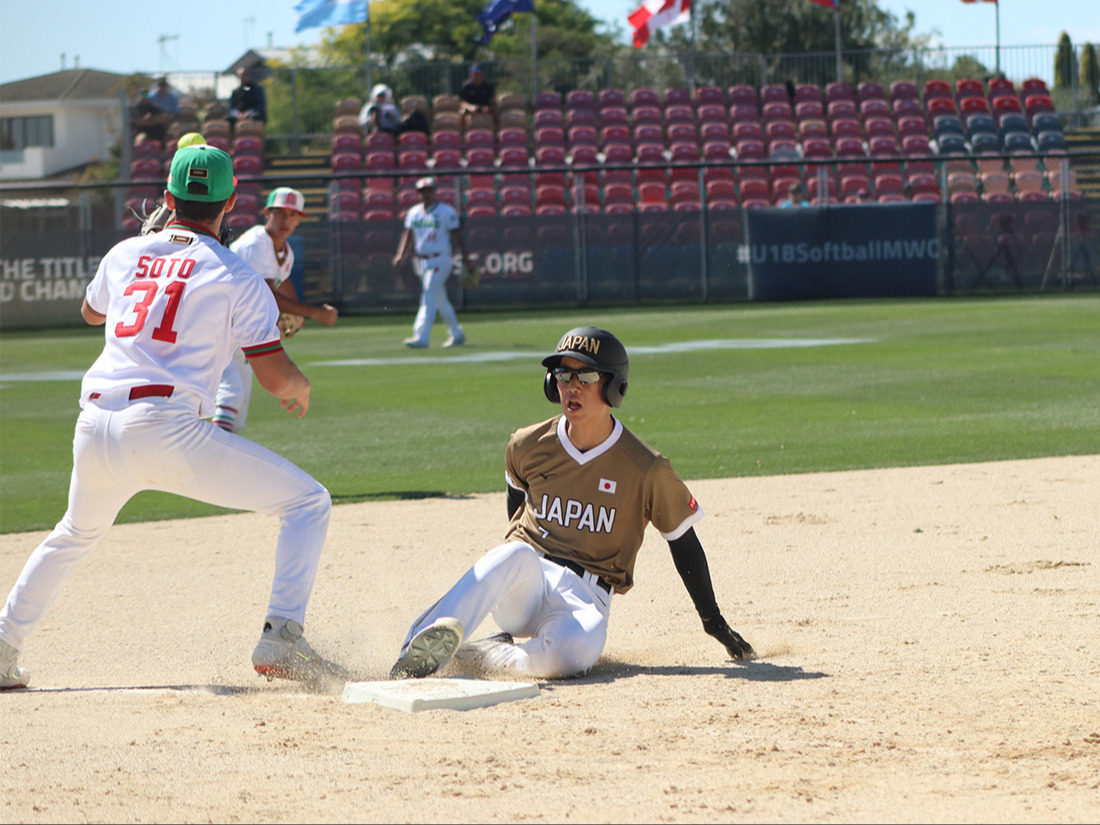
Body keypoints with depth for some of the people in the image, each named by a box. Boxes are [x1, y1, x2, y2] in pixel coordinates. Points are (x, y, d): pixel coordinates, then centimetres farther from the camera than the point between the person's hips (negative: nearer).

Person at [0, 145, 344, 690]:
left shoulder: (125, 254, 17)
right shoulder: (235, 277, 3)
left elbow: (90, 312, 40)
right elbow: (276, 377, -1)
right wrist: (301, 390, 22)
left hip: (95, 431, 6)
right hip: (168, 430, -6)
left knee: (76, 535, 34)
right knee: (308, 501, 2)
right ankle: (282, 637, -14)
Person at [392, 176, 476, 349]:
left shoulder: (446, 211, -5)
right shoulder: (413, 212, 11)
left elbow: (457, 236, -5)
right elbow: (408, 236, 12)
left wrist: (466, 259, -8)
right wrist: (401, 255, -4)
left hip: (440, 261, -7)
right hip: (422, 261, 7)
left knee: (428, 297, -16)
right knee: (440, 301, 14)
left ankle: (421, 337, -22)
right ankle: (457, 334, 27)